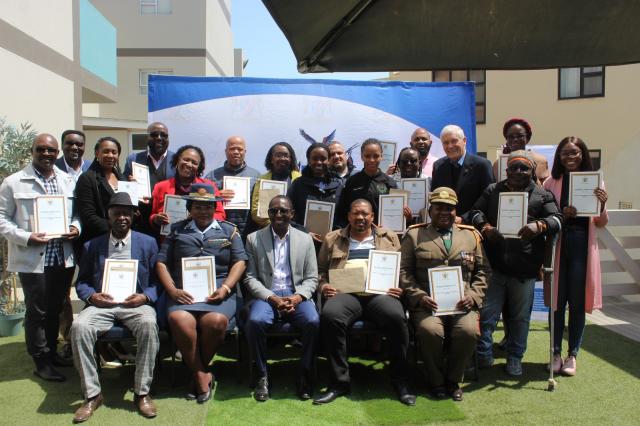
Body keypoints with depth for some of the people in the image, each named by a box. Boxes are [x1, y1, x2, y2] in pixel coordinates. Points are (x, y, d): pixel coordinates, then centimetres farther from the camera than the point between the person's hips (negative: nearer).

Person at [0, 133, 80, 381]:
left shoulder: (68, 181, 9)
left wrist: (76, 227, -7)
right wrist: (25, 237, -17)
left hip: (63, 257, 4)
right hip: (32, 259, -4)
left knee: (56, 308, 16)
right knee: (37, 311, 4)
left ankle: (52, 351, 32)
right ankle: (41, 361, 17)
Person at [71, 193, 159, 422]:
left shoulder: (148, 243, 10)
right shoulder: (92, 246, 14)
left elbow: (157, 280, 8)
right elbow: (81, 282, 15)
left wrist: (145, 297, -12)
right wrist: (92, 296, -7)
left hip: (136, 303, -2)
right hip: (101, 304, 2)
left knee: (149, 325, -34)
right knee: (79, 327, -29)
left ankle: (142, 393, -19)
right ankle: (92, 394, -14)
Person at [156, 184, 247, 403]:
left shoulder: (229, 230, 18)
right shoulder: (177, 230, 21)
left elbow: (240, 262, 9)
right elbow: (161, 263, 12)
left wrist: (225, 288, -7)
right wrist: (172, 290, -5)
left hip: (218, 291, -1)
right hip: (184, 292, 1)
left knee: (215, 321, -33)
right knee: (179, 320, -32)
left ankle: (199, 370, -3)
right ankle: (201, 375, -11)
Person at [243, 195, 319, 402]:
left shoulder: (305, 239, 10)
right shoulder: (254, 239, 7)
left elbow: (311, 278, 8)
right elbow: (250, 278, 2)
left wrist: (298, 296, -12)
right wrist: (272, 298, -13)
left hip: (296, 295, 1)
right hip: (265, 295, 0)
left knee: (313, 321, -29)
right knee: (255, 321, -32)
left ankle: (305, 373, -8)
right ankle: (262, 375, -10)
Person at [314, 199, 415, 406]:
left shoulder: (389, 238, 21)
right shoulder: (332, 239, 21)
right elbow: (320, 270, 19)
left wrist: (400, 288, -4)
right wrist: (323, 286, -1)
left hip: (380, 293, 0)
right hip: (346, 293, 0)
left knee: (396, 317, -33)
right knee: (329, 316, -34)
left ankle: (401, 382, -15)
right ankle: (339, 382, -20)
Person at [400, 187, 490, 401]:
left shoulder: (471, 235, 18)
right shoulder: (414, 235, 10)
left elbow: (483, 270, 16)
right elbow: (404, 271, 4)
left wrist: (473, 296, -1)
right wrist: (419, 296, -10)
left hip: (462, 304, 2)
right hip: (427, 304, -2)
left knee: (469, 331, -27)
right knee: (430, 331, -31)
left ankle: (453, 380, 1)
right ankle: (436, 381, -1)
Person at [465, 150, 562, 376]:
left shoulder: (542, 195, 7)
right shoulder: (492, 191, 12)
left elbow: (557, 219, -2)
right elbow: (475, 212, 7)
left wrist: (539, 226, -23)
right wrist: (485, 227, -13)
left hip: (525, 269, 0)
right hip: (494, 265, 0)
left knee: (520, 316, 12)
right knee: (487, 313, 3)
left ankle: (514, 358, 29)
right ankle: (483, 356, 19)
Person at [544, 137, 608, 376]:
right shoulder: (552, 183, 3)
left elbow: (601, 223, 5)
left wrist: (602, 205, -14)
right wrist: (561, 215, -16)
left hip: (583, 245, 0)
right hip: (557, 245, 0)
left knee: (577, 302, 6)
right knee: (557, 301, 5)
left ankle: (572, 355, 19)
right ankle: (556, 353, 18)